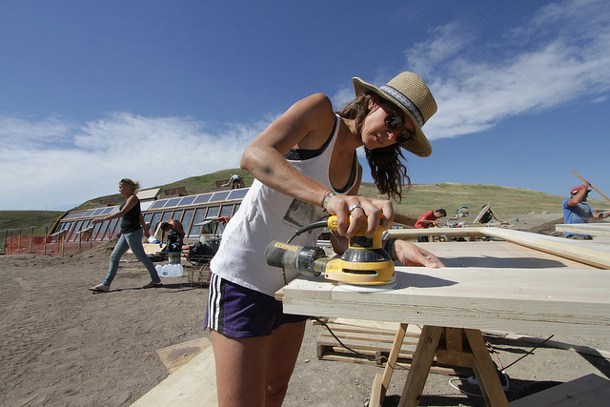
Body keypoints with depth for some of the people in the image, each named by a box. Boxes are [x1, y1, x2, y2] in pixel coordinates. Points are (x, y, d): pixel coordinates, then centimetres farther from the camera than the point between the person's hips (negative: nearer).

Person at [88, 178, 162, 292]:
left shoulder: (133, 198, -12)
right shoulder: (128, 199, 16)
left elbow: (121, 213, -22)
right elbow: (140, 216, 20)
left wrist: (102, 219, -23)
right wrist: (146, 230, 24)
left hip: (133, 232, -10)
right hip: (126, 233, 10)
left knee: (141, 256, -1)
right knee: (114, 257, 8)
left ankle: (156, 279, 11)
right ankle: (105, 284, 14)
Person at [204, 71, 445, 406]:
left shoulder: (354, 172, 9)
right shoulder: (320, 110, -9)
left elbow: (342, 241, 1)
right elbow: (254, 156, -26)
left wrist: (391, 246, -17)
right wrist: (330, 197, -40)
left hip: (292, 281, 8)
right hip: (244, 276, -7)